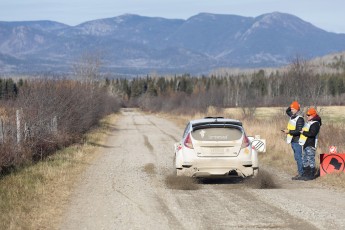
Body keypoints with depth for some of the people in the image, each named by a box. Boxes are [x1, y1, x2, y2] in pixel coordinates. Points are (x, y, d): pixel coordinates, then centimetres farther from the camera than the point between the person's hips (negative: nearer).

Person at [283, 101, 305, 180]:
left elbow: (299, 131, -21)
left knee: (299, 157, -8)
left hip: (297, 141, -9)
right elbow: (287, 111, 32)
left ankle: (301, 174, -6)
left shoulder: (300, 118, -15)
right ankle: (300, 173, 16)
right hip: (293, 141, 9)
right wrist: (291, 107, 12)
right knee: (297, 158, 12)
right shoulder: (292, 116, 12)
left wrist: (289, 132, -20)